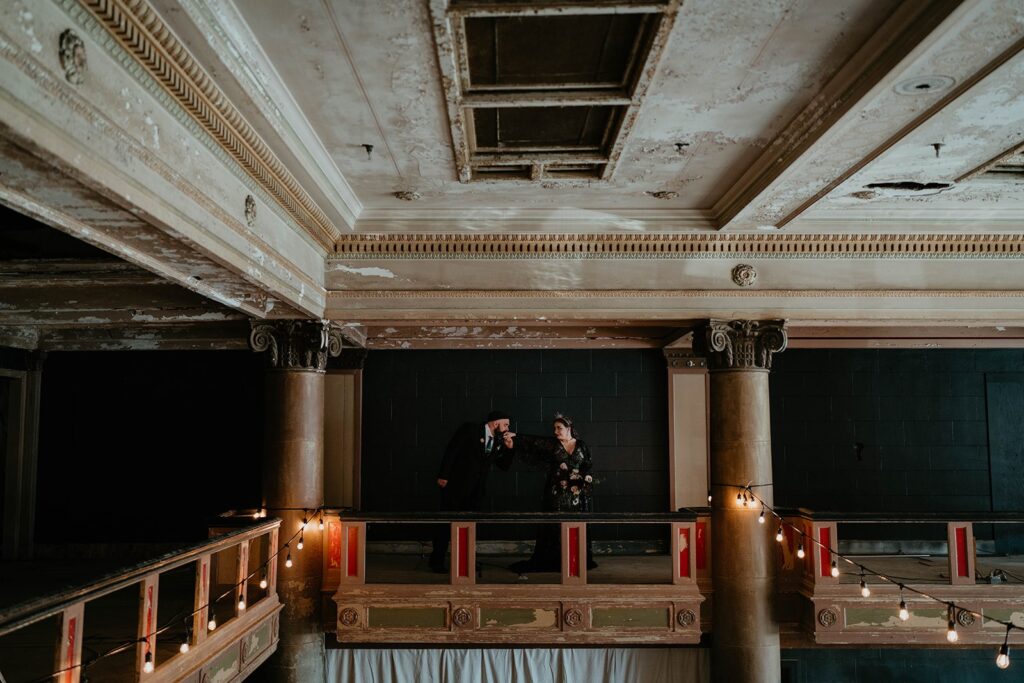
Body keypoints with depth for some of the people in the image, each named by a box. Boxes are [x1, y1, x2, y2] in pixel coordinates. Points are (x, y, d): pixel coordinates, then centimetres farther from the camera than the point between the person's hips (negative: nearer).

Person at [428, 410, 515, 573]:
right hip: (456, 486, -6)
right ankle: (437, 561, 12)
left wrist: (509, 447, -4)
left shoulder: (498, 442, 9)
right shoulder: (470, 429, -9)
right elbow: (451, 451, -13)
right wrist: (443, 475, -18)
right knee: (448, 523, 1)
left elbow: (505, 466, 12)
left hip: (476, 490, 6)